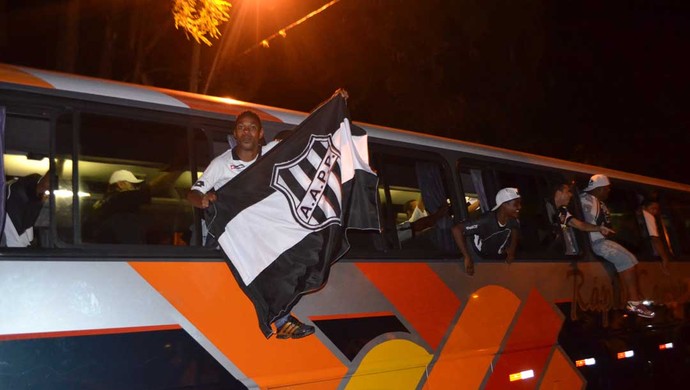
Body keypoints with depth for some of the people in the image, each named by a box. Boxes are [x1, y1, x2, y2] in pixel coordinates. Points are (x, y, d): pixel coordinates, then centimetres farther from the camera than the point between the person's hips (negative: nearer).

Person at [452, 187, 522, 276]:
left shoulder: (514, 220, -21)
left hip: (500, 259, 6)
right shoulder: (486, 221, -41)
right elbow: (456, 229, -45)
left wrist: (512, 248, -12)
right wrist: (467, 258, -44)